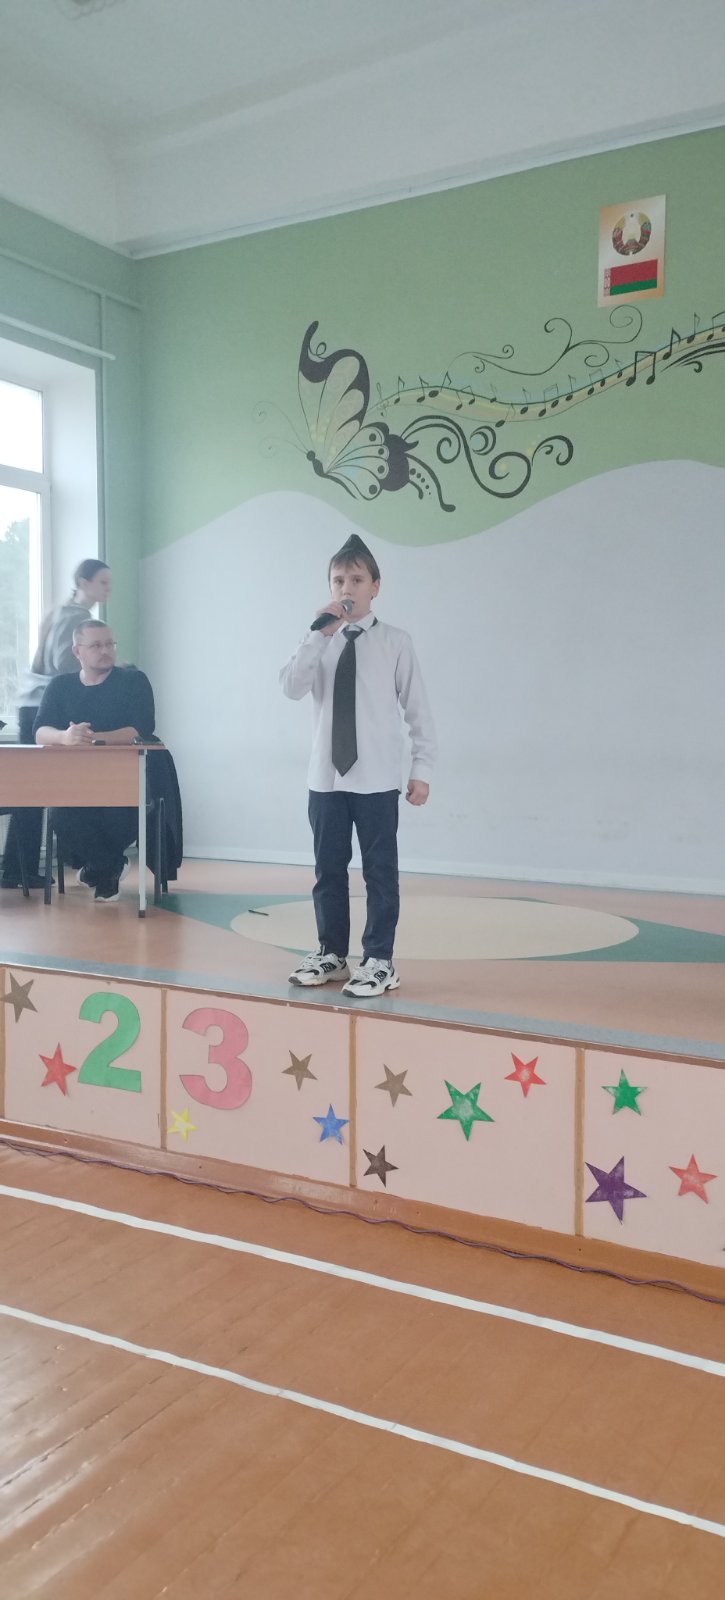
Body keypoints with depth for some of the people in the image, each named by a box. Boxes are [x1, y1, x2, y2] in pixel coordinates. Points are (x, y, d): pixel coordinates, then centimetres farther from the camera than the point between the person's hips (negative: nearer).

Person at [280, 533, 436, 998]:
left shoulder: (396, 642, -3)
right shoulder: (319, 641, 5)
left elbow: (419, 709, -2)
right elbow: (292, 688, -10)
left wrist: (422, 770, -5)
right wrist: (319, 635, -17)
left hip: (377, 780, -3)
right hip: (326, 777, 3)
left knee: (380, 870, 3)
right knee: (328, 868, 12)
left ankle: (379, 961, 14)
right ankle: (331, 955, 26)